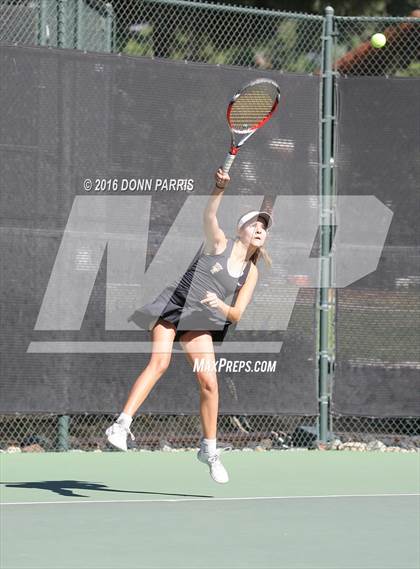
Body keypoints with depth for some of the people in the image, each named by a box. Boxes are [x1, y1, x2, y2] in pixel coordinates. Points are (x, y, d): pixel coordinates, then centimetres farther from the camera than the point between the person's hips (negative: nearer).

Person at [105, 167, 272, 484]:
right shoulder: (219, 243, -2)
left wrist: (221, 306, -18)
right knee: (160, 361, -25)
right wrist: (220, 189, -42)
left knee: (210, 381, -7)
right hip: (172, 304, -4)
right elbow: (209, 216, -23)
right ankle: (122, 425, -34)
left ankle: (209, 449, 9)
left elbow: (237, 315, 5)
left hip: (201, 322, 4)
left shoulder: (252, 272, 9)